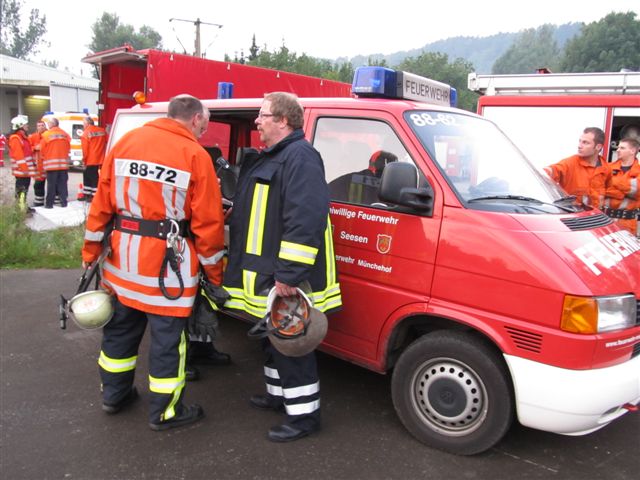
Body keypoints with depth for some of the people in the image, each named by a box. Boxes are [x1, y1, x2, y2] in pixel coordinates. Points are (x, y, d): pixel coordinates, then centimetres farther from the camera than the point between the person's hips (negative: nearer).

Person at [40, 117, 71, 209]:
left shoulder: (46, 135, -7)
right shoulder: (65, 134, 4)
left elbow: (42, 150, -3)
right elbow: (68, 148, 7)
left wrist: (44, 157, 15)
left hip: (51, 164, -3)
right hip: (63, 163, 3)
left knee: (51, 184, 1)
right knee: (62, 184, 9)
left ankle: (49, 203, 4)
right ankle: (63, 202, 9)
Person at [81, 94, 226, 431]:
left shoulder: (126, 142, 5)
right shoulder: (195, 155, -9)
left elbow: (102, 201, 6)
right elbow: (207, 221, -10)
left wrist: (91, 250, 13)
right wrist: (214, 273, 0)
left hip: (123, 256, 6)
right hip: (168, 261, -5)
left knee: (119, 327, 20)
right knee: (167, 338, 7)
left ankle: (114, 395, 37)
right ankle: (164, 412, 20)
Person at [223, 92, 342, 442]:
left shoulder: (300, 157, -19)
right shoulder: (269, 157, 17)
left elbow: (306, 220, -29)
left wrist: (289, 273, -30)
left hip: (285, 278, -11)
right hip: (265, 274, 11)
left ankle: (304, 414, 13)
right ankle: (278, 394, 39)